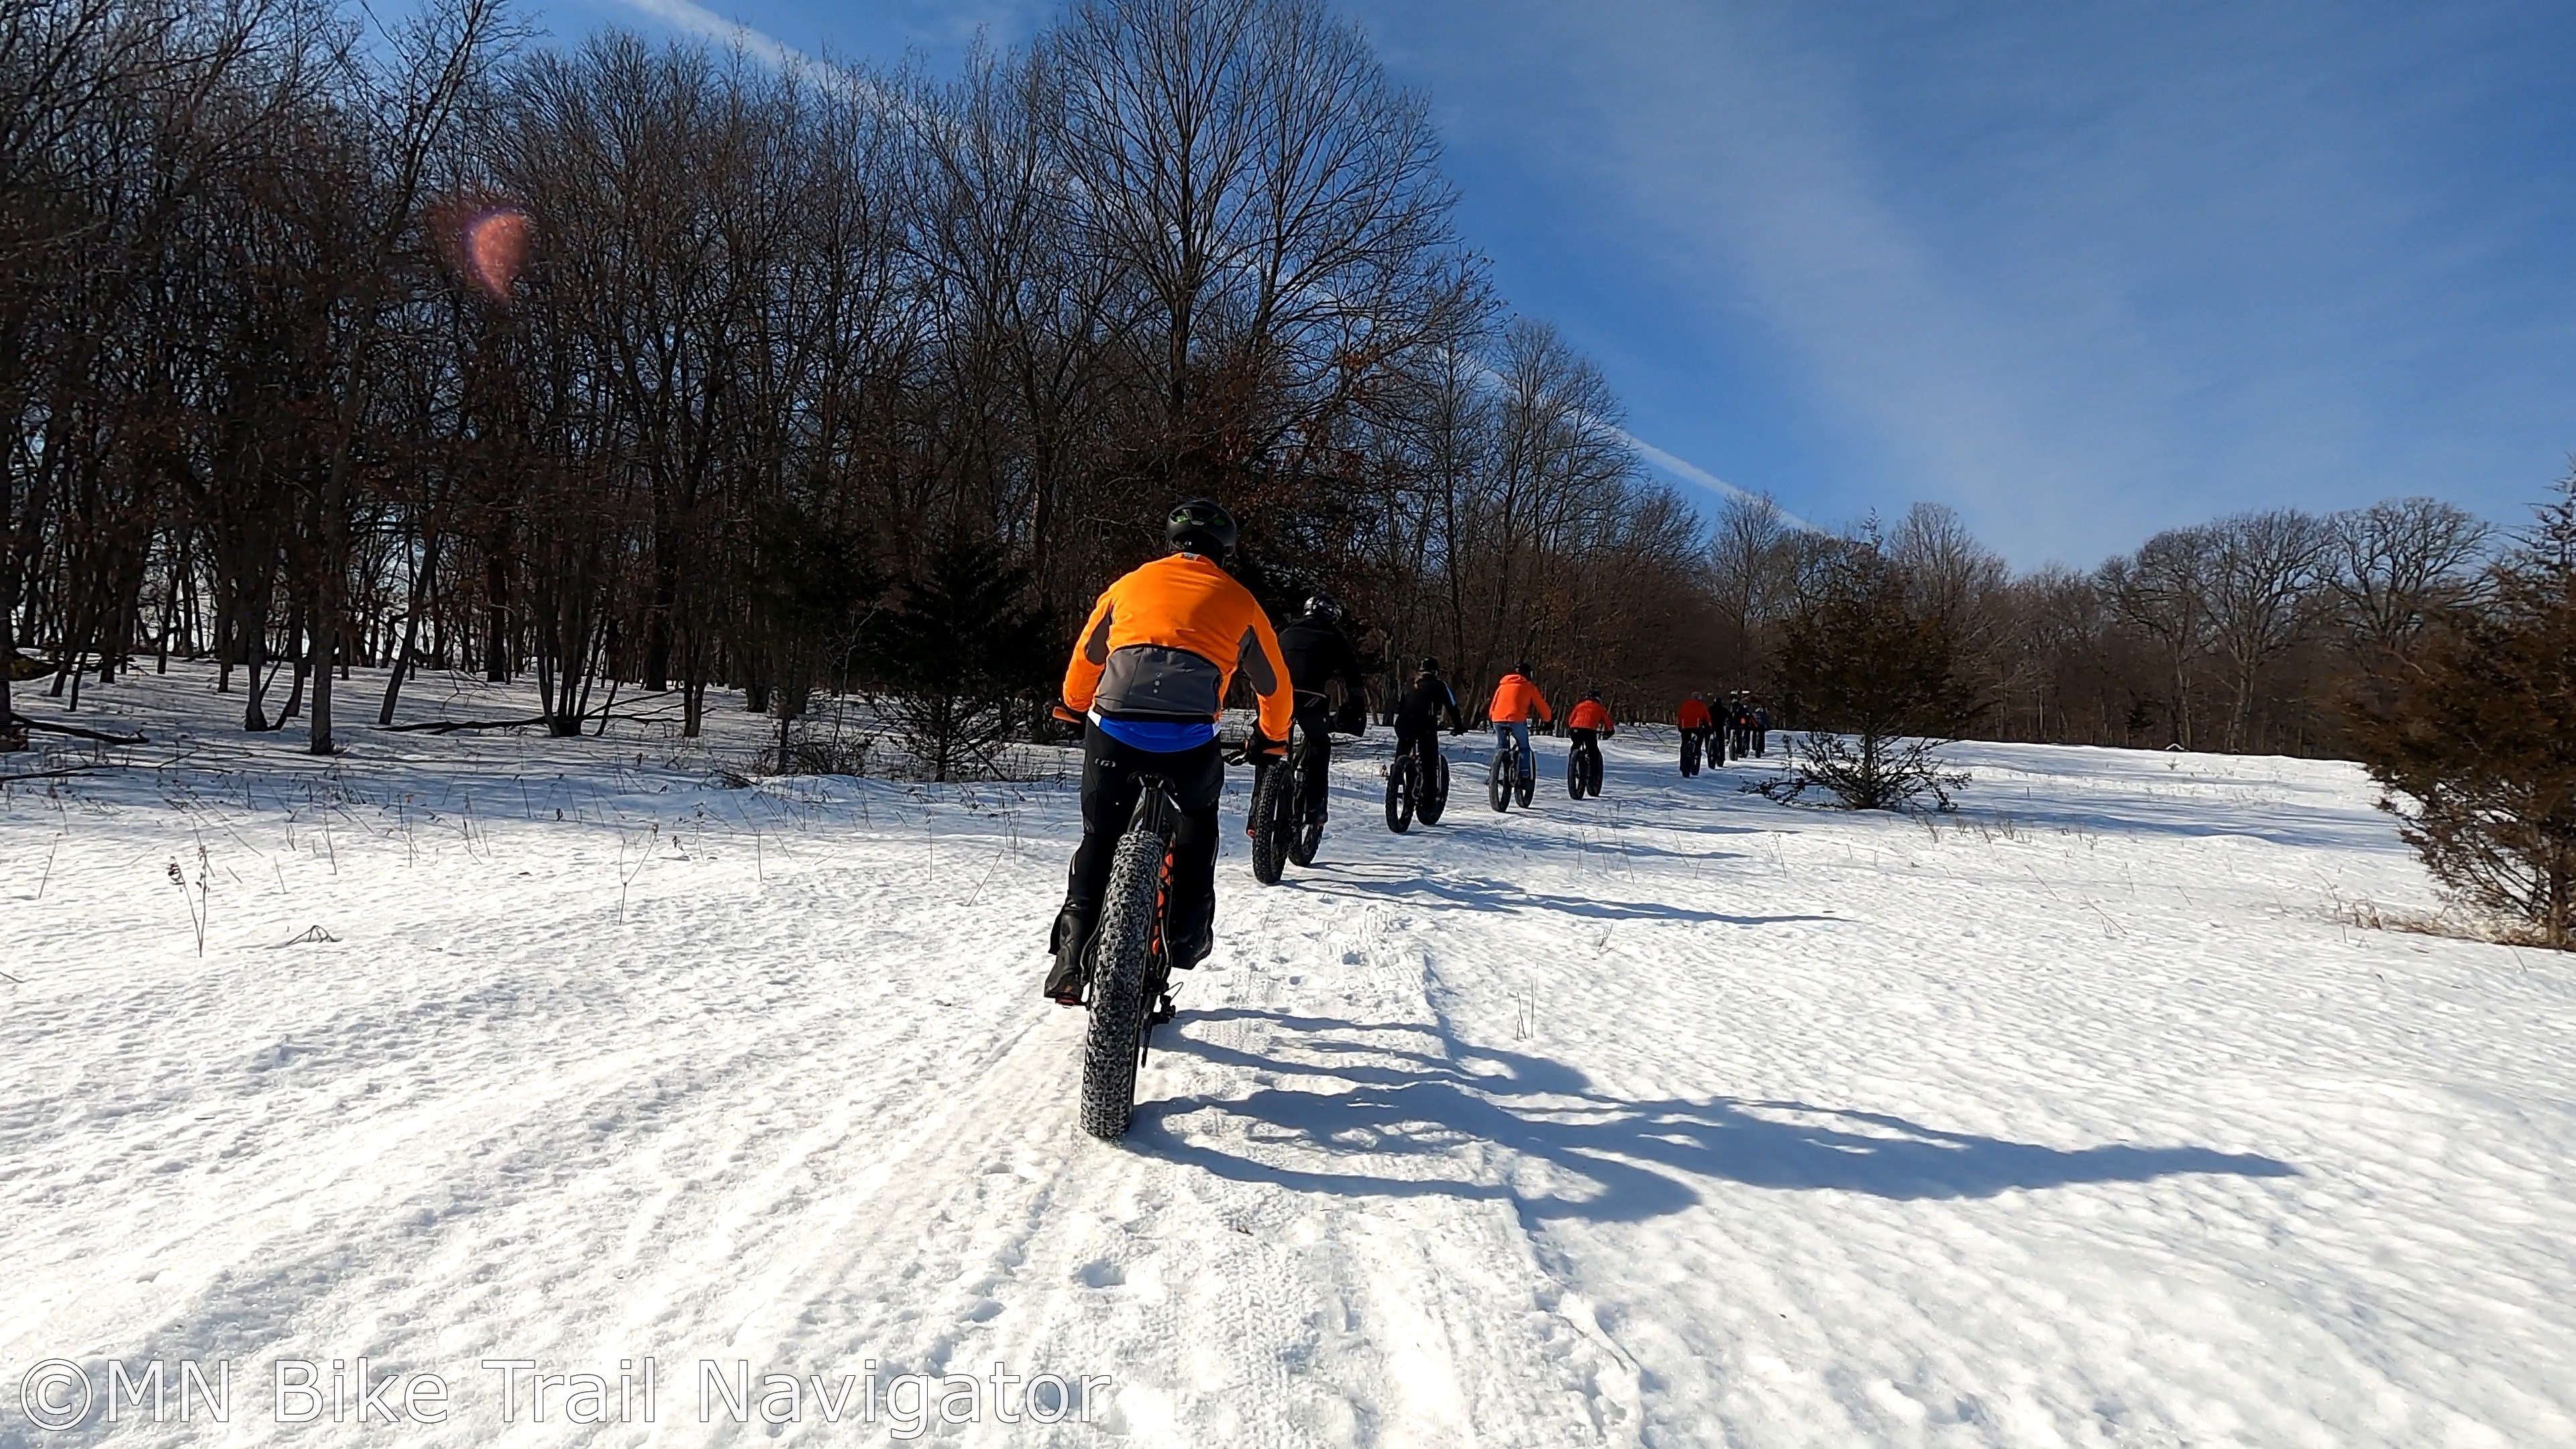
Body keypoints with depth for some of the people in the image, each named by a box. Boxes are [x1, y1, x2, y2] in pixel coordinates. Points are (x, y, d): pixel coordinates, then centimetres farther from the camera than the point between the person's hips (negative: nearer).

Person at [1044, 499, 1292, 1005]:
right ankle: (1188, 933, 24)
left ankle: (1072, 960, 10)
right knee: (1199, 816, 30)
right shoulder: (1238, 601, 18)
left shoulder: (1130, 585, 22)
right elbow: (1275, 684, 27)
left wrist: (1078, 710, 51)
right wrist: (1272, 738, 45)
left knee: (1099, 838, 19)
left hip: (1114, 732, 1)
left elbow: (1084, 659, 32)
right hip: (1190, 743, -1)